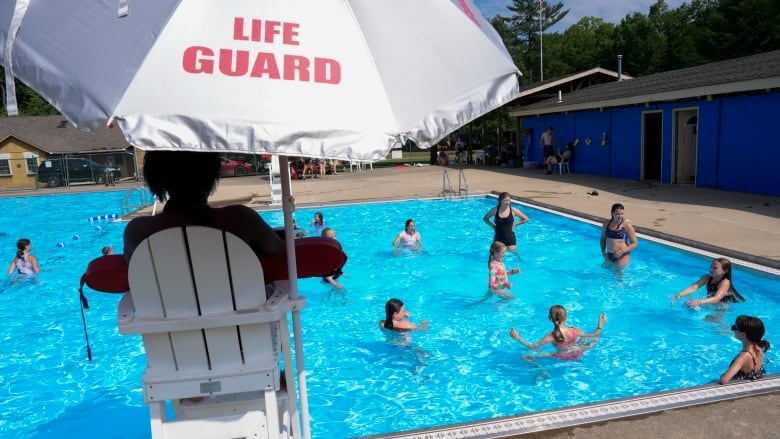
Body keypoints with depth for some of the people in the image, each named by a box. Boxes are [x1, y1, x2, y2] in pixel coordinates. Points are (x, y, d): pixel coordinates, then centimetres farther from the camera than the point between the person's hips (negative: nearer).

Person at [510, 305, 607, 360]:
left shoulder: (551, 337, -28)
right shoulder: (574, 331, -24)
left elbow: (532, 346, -22)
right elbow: (593, 335, -10)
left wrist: (517, 338, -15)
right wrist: (600, 325, 2)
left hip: (562, 358, -2)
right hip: (577, 355, 2)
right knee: (594, 341, 22)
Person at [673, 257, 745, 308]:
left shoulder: (725, 282, -25)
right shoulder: (707, 278, -10)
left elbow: (717, 298, -40)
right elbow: (693, 288, -22)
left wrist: (699, 302, -57)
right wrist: (679, 295, -41)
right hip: (711, 303, 6)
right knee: (688, 304, -8)